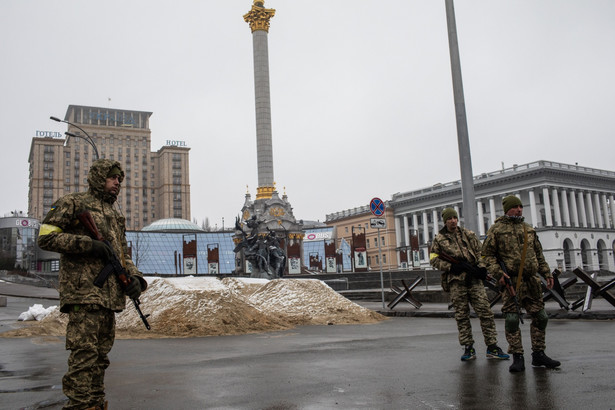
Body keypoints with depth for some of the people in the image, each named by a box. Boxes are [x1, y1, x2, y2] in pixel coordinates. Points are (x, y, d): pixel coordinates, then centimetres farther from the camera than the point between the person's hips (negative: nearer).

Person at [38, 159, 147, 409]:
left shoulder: (115, 217, 23)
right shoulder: (73, 203, 2)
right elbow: (46, 237, -7)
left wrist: (134, 278, 4)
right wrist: (89, 245, -15)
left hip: (110, 295, 8)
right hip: (84, 292, -8)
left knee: (101, 353, 12)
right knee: (84, 352, -12)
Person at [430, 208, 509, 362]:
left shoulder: (469, 234, 13)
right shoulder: (439, 239, 6)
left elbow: (480, 252, 12)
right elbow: (434, 259, 3)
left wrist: (482, 267, -6)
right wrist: (451, 267, -10)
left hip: (474, 279, 1)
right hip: (455, 281, -1)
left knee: (485, 312, -3)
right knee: (462, 315, 3)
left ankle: (492, 347, 3)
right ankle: (468, 349, 10)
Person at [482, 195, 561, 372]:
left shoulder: (529, 229, 17)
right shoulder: (496, 229, 1)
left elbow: (539, 254, 22)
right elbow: (487, 255, -2)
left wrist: (547, 274, 15)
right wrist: (498, 273, -14)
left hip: (531, 280, 6)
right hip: (511, 280, -5)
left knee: (540, 316, 7)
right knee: (512, 319, -7)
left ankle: (538, 354, 20)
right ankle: (517, 358, 2)